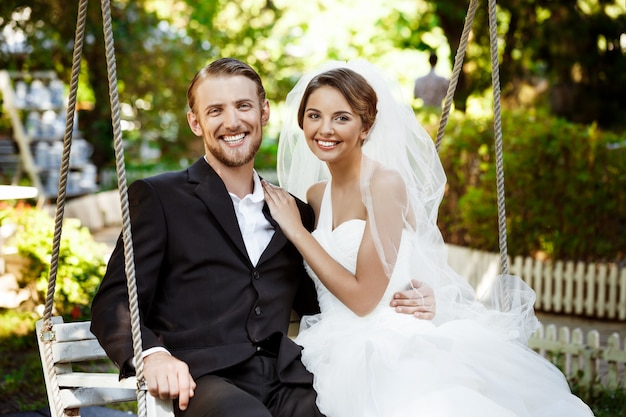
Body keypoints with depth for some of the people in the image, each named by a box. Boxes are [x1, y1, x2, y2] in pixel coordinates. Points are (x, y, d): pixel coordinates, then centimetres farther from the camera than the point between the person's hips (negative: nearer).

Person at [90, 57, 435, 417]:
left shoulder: (295, 212, 23)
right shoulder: (159, 197, 9)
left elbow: (318, 308, 28)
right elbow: (113, 304, 2)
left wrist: (400, 307, 9)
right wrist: (153, 355, -20)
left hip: (285, 388, 6)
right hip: (201, 383, -5)